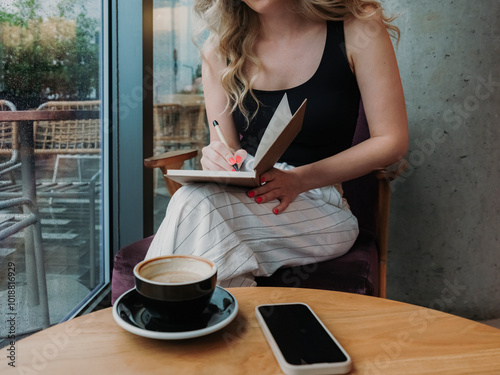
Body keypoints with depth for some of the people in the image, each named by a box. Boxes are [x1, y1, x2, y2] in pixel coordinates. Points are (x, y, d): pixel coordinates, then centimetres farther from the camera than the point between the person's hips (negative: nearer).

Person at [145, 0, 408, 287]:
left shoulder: (358, 29, -5)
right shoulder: (219, 49, 4)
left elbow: (392, 141, -6)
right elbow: (225, 147, 8)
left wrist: (300, 179, -18)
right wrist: (219, 158, -19)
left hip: (319, 206, -3)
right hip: (242, 196, 3)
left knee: (196, 203, -29)